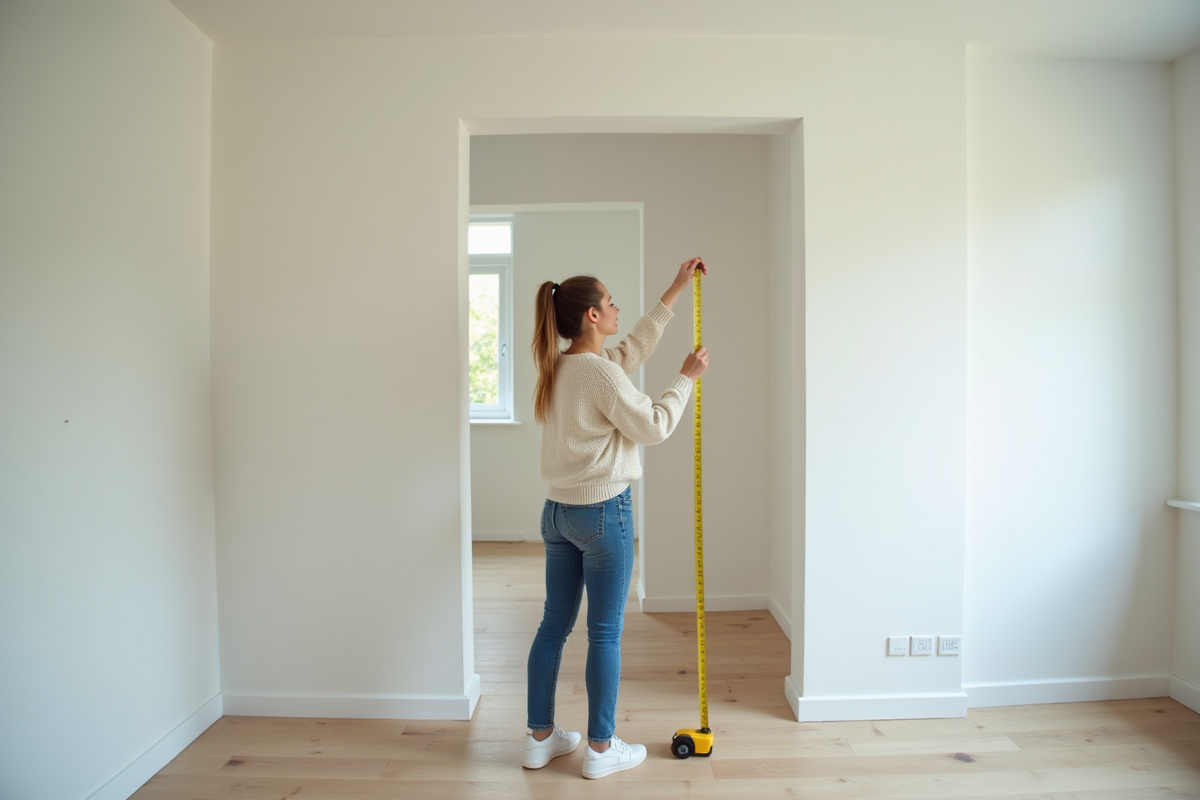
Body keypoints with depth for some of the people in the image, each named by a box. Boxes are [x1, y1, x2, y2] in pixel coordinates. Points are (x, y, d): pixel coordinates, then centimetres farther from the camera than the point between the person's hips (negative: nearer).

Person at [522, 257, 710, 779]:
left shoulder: (558, 367, 9)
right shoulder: (599, 372, -18)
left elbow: (634, 347, 19)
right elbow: (654, 427, -12)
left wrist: (675, 291, 23)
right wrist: (686, 377, 0)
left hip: (558, 512, 9)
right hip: (603, 512, -8)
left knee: (554, 624, 17)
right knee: (605, 633, 7)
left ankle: (540, 737, 31)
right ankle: (601, 749, 24)